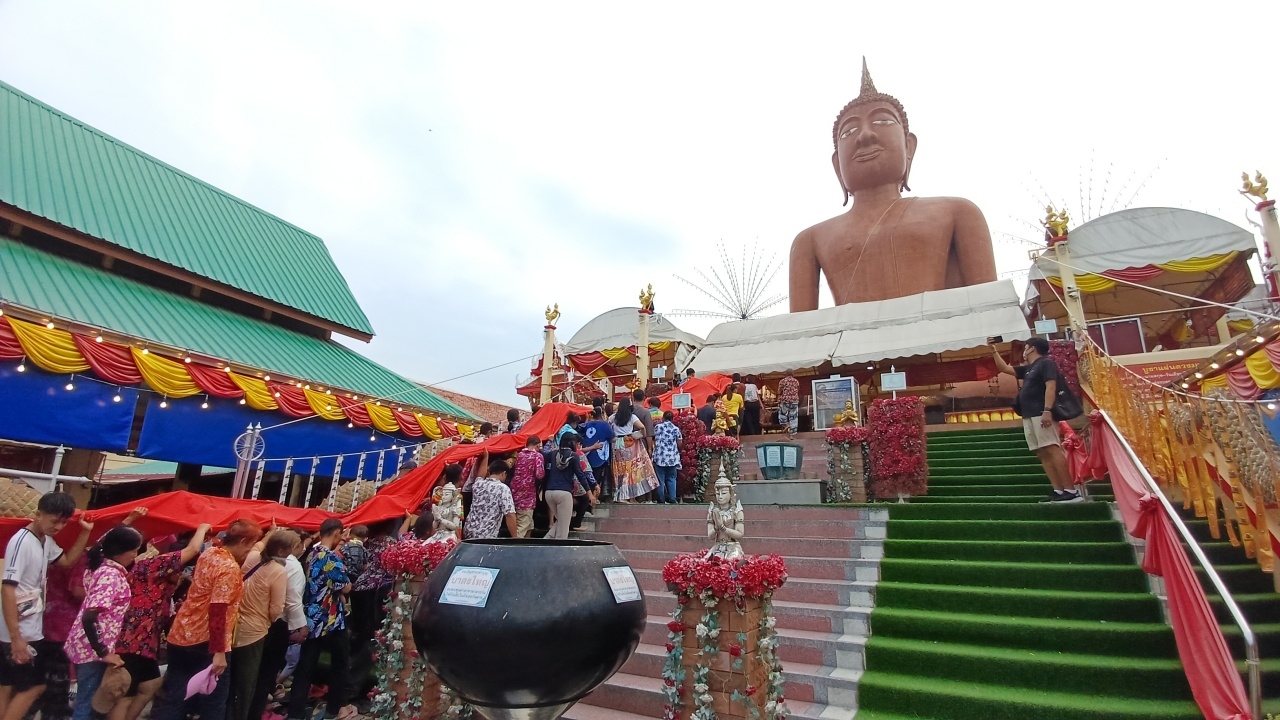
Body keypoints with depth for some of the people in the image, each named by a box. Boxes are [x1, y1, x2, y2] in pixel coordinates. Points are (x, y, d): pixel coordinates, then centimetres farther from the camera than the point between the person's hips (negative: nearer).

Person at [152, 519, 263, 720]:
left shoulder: (209, 553, 3)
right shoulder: (230, 568, -23)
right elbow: (218, 612, -26)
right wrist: (219, 652, -21)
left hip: (181, 635, 8)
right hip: (205, 642, -8)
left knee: (173, 698, 15)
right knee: (213, 701, 7)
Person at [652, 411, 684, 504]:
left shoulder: (657, 427, 1)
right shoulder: (676, 429, 0)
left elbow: (653, 441, 7)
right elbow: (679, 444, 1)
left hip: (659, 457, -1)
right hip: (672, 458, 1)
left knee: (660, 480, 5)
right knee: (671, 479, 11)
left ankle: (661, 500, 8)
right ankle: (672, 499, 8)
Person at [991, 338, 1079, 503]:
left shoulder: (1046, 363, -1)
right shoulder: (1028, 369, 24)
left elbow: (1051, 386, -14)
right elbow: (1004, 368, 34)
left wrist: (1047, 410, -24)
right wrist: (994, 351, 28)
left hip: (1042, 414, -9)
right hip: (1029, 416, 9)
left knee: (1053, 450, -15)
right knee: (1043, 454, 2)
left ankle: (1071, 492, -18)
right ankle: (1058, 491, -1)